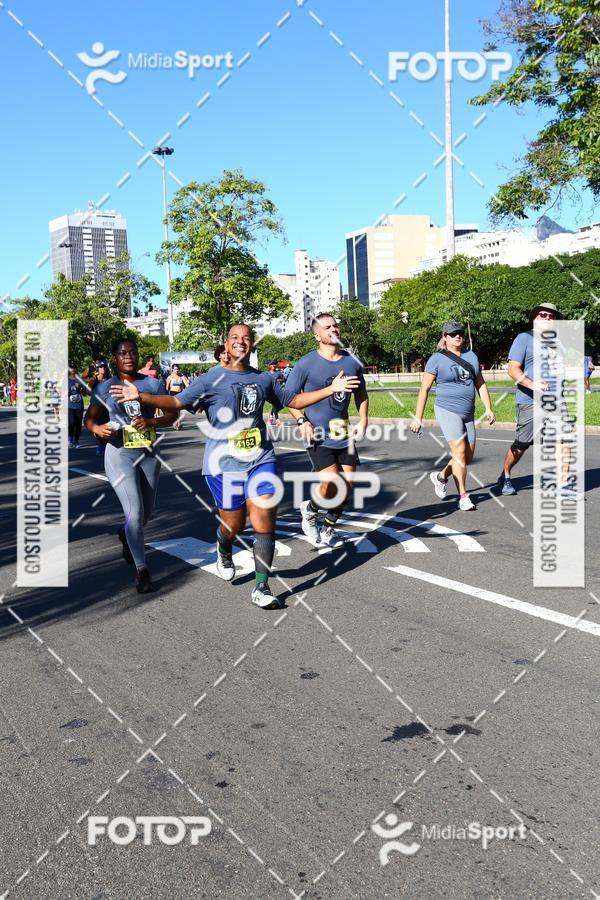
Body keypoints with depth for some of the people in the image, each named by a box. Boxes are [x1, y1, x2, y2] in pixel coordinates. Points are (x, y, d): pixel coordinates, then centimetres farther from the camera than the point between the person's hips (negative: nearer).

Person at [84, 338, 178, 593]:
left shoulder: (152, 384, 1)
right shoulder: (104, 388, -1)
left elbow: (171, 414, 2)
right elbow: (89, 418, 5)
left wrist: (152, 422, -18)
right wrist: (97, 428, -18)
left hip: (148, 454, 3)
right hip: (119, 455, -3)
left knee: (147, 512, 16)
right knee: (135, 512, -13)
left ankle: (126, 535, 51)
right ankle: (141, 569, 0)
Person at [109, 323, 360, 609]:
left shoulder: (263, 379, 11)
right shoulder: (211, 379, -2)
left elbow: (293, 400, 23)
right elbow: (176, 402, -9)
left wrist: (332, 389, 19)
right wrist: (140, 396, -24)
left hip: (261, 459, 3)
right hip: (224, 463, -3)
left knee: (265, 520, -9)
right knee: (233, 525, 5)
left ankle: (261, 588, 3)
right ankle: (223, 550, 44)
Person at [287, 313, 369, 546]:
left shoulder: (352, 362, 6)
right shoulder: (306, 364, -8)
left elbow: (361, 393, 20)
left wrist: (363, 421, 7)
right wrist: (302, 421, -16)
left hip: (344, 435, 5)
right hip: (318, 437, -5)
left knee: (347, 486, 5)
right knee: (332, 485, -18)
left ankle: (328, 531, 27)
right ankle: (310, 510, 16)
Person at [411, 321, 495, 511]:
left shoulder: (471, 356, 12)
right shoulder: (437, 359, -4)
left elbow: (480, 384, 17)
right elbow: (424, 389, -5)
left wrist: (488, 408, 9)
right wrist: (417, 418, -9)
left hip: (468, 413, 6)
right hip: (447, 411, -6)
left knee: (468, 456, 7)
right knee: (459, 452, -15)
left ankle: (440, 477, 30)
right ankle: (463, 497, -8)